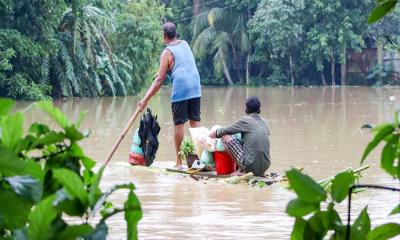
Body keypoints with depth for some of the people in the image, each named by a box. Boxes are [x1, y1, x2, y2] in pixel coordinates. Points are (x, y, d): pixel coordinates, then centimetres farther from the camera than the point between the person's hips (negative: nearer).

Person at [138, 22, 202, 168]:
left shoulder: (167, 53, -4)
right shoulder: (185, 44, 14)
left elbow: (159, 80, -7)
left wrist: (145, 100, -4)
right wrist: (163, 71, 42)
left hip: (180, 90, -5)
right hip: (195, 88, 5)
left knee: (179, 124, 0)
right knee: (195, 121, 9)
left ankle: (179, 162, 3)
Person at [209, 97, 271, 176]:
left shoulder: (246, 120, -4)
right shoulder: (264, 123, 12)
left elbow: (224, 131, 5)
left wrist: (215, 133, 26)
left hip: (251, 165, -6)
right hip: (265, 167, 6)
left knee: (225, 137, 3)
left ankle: (243, 170, 6)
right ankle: (259, 173, 16)